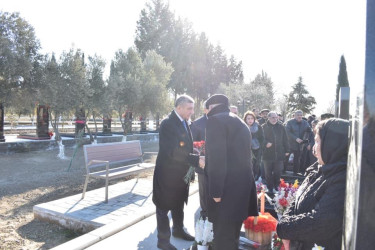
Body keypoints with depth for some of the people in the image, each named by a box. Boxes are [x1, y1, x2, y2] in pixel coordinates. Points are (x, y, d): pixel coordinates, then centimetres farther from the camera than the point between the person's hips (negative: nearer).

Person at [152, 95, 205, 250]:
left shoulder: (184, 122, 6)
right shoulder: (168, 124, -21)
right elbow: (173, 152, -28)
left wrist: (196, 159, -2)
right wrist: (197, 160, -29)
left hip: (181, 172, 8)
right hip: (168, 173, -8)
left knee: (179, 204, 24)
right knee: (164, 207, 8)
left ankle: (178, 230, 43)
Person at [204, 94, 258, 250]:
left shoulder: (215, 120, -9)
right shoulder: (240, 122, 18)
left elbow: (216, 158, -19)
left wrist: (215, 191, -16)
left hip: (227, 189, -9)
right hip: (243, 186, 9)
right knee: (232, 235, 22)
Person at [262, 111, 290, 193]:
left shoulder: (281, 127, 6)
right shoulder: (264, 127, -3)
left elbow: (285, 139, 10)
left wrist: (286, 150, 10)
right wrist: (266, 143, -21)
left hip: (279, 154, 2)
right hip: (268, 154, -2)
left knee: (278, 172, 7)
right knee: (268, 172, 8)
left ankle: (276, 187, 23)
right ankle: (270, 188, 20)